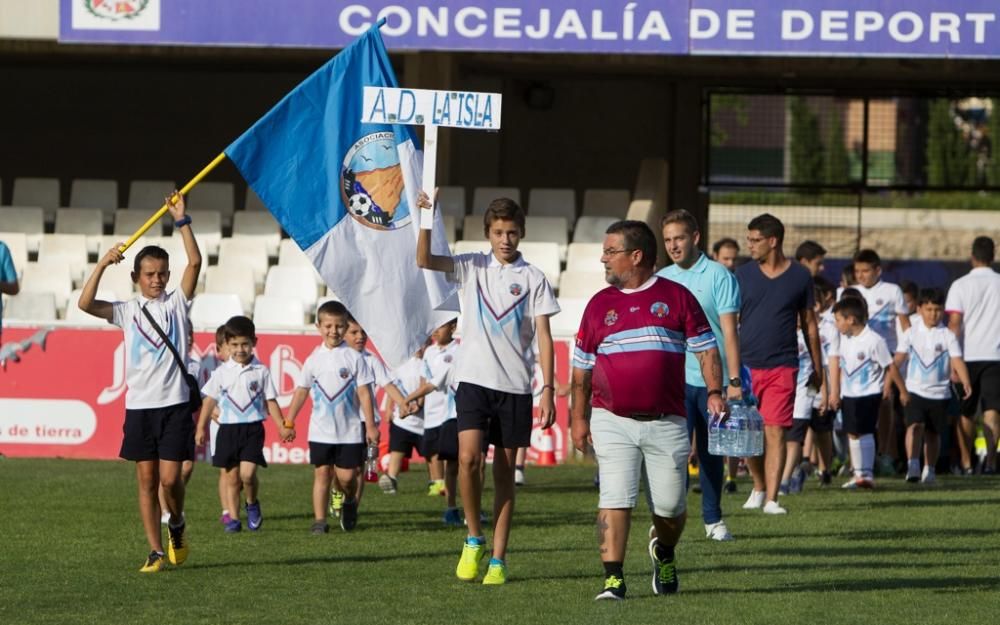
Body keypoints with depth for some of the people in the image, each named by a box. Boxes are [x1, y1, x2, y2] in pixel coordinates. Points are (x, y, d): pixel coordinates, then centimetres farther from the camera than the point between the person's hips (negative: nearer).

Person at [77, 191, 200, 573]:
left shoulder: (176, 303, 6)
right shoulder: (127, 312, 8)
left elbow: (195, 262, -6)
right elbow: (86, 304, -6)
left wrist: (181, 221, -10)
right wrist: (103, 264, -10)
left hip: (174, 402, -2)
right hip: (139, 405, 2)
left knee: (170, 478, -7)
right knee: (147, 480, 2)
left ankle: (177, 525, 23)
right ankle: (156, 552, 6)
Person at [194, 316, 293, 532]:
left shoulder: (261, 371, 2)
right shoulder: (222, 372, 4)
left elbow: (270, 400, 7)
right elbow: (210, 400, 8)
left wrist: (282, 426, 3)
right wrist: (201, 427, 5)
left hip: (253, 428, -2)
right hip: (228, 427, 2)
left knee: (247, 473, -16)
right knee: (232, 477, 4)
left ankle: (253, 504, 11)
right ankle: (233, 518, 11)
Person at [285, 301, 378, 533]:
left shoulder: (354, 358, -3)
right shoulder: (314, 359, 5)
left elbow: (364, 393, -2)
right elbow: (301, 391, 12)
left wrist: (370, 426, -4)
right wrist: (288, 422, 10)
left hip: (349, 429, -2)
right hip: (320, 429, 2)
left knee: (346, 476, -3)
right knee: (322, 473, 0)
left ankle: (350, 502, 28)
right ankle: (319, 520, 3)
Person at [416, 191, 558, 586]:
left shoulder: (533, 278, 2)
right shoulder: (472, 268, 6)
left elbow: (543, 338, 0)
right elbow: (424, 260, -8)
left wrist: (547, 390, -6)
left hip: (515, 386, 0)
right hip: (474, 379, 0)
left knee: (505, 471, 4)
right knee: (469, 457, -17)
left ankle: (498, 558, 8)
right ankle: (474, 539, 2)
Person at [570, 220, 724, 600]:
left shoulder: (675, 297, 5)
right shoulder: (599, 304, 11)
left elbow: (705, 348, 5)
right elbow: (582, 366, 15)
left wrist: (714, 391, -9)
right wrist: (579, 417, 12)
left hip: (666, 422, -1)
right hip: (612, 421, 1)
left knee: (670, 505, 4)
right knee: (614, 500, -10)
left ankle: (664, 554, 35)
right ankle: (613, 580, -9)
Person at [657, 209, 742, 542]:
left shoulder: (719, 276, -2)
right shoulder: (660, 281, 9)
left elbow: (729, 331, -6)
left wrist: (734, 380, -11)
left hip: (713, 379, -2)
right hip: (674, 379, 2)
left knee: (711, 452, 7)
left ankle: (713, 518, 19)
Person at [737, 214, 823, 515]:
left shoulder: (799, 277, 4)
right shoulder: (742, 275, 5)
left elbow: (809, 324, 11)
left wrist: (817, 368, 12)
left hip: (782, 366, -1)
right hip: (746, 365, 1)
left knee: (775, 431, -7)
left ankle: (771, 499, -6)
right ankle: (759, 487, 26)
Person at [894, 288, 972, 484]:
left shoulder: (947, 335, -1)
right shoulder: (911, 333, 1)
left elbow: (957, 360, -10)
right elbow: (899, 358, -3)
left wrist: (965, 382, -26)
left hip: (939, 392, 1)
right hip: (914, 390, -1)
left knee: (933, 432, 10)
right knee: (915, 425, -19)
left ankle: (929, 469, 23)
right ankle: (912, 465, -28)